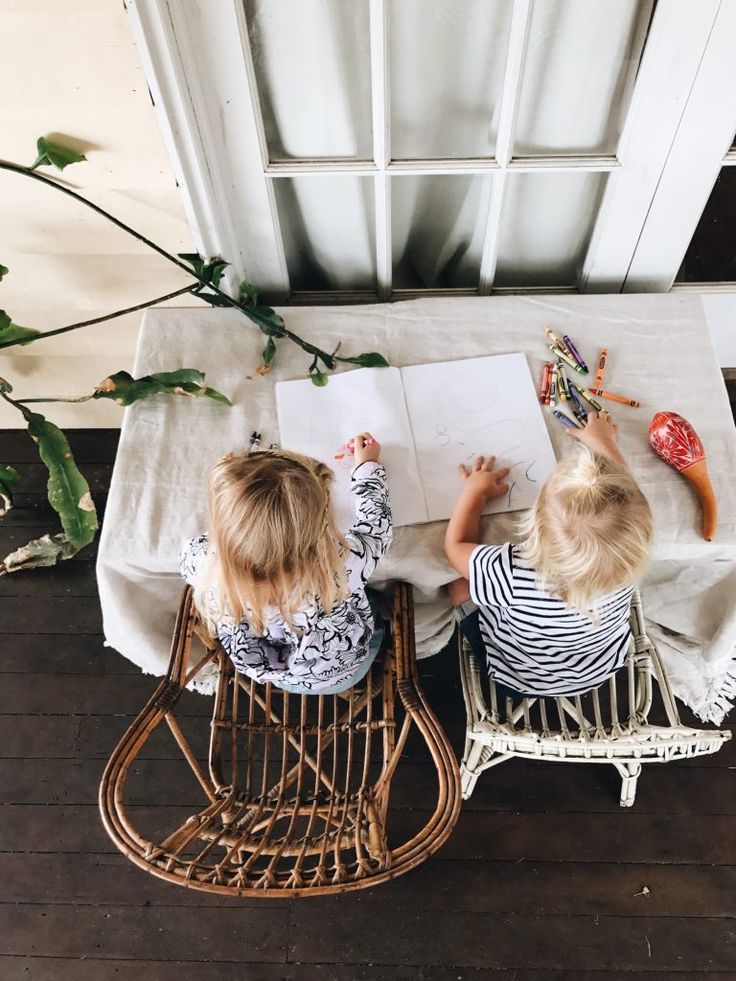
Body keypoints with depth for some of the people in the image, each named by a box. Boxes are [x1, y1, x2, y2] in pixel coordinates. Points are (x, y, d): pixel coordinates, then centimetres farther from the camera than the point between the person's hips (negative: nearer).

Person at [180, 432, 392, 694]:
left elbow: (193, 550, -12)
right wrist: (368, 465, -3)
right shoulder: (345, 564, -45)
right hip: (344, 673, -1)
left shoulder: (211, 575, -41)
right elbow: (377, 524, -19)